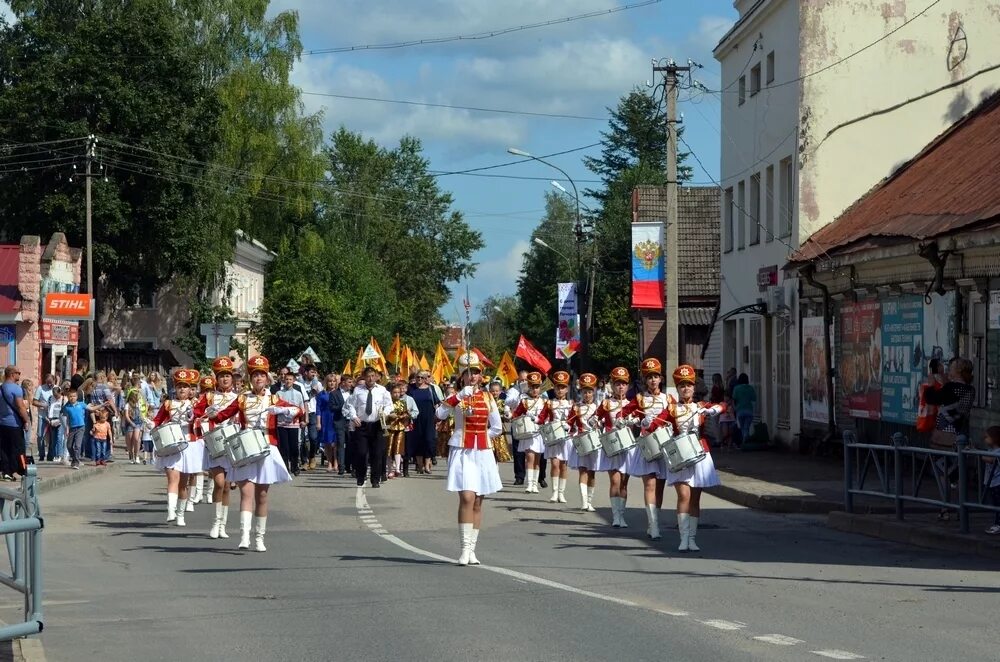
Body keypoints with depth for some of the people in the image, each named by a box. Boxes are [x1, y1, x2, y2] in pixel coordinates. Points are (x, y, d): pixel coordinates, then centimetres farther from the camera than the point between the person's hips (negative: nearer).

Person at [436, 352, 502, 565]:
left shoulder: (487, 398, 10)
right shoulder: (456, 397, 0)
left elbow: (496, 428, 14)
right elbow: (440, 414, -21)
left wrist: (479, 436, 4)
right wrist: (460, 395, -25)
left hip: (483, 453, 4)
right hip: (461, 452, -4)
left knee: (477, 502, 6)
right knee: (467, 498, -16)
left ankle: (472, 549, 11)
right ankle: (466, 548, -15)